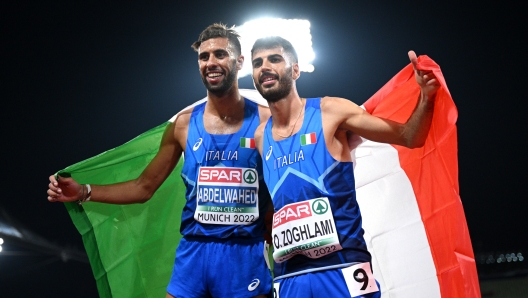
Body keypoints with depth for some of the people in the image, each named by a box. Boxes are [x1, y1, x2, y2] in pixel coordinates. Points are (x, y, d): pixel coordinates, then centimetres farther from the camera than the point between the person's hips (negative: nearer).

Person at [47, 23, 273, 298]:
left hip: (247, 254, -2)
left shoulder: (265, 120, -2)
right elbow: (144, 186, 10)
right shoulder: (184, 125, 5)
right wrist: (83, 192, 0)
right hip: (194, 251, 2)